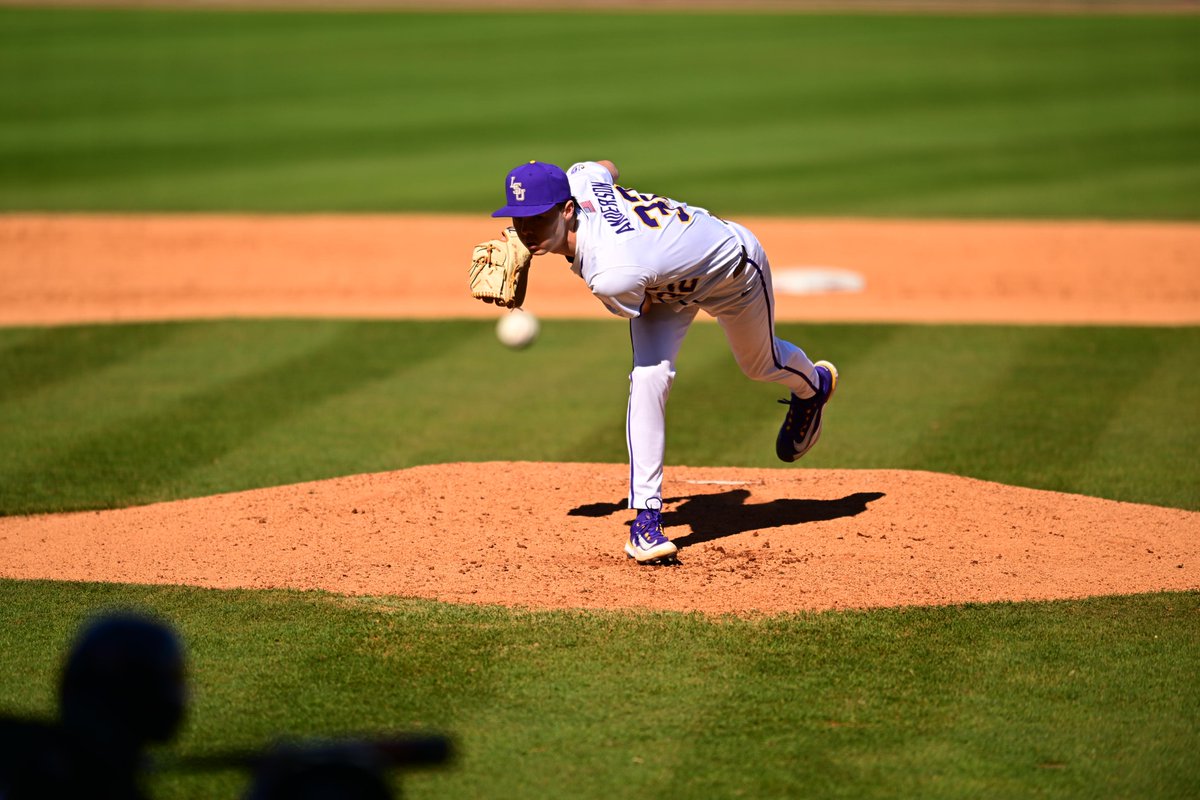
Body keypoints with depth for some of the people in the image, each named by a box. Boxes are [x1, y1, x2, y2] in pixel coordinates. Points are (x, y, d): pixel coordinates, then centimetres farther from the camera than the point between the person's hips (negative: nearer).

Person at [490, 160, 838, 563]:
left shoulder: (612, 276, -47)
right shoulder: (577, 178, -29)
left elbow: (636, 312, -20)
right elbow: (607, 167, -2)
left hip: (734, 267, -5)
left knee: (762, 364, 24)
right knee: (649, 377, -16)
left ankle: (814, 384, 61)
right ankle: (646, 515, -12)